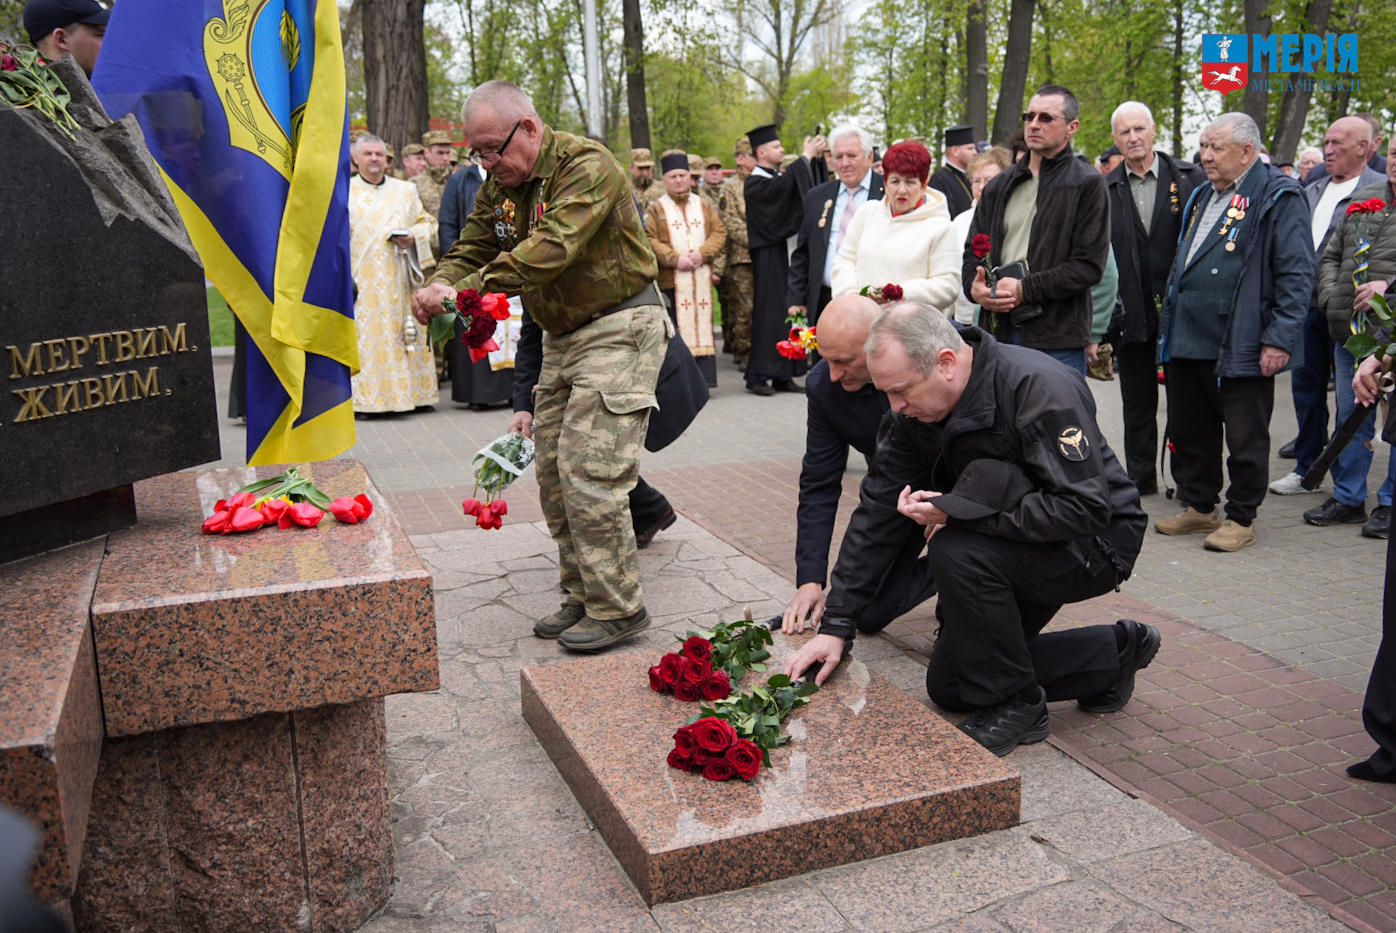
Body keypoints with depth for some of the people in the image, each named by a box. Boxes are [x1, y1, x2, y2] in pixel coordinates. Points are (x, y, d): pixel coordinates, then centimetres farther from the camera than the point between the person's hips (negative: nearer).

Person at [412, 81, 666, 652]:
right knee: (553, 472, 9)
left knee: (589, 475, -13)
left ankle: (616, 609, -1)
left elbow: (551, 248, -31)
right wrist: (438, 288, -17)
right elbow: (471, 249, 6)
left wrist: (469, 289, -36)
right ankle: (582, 594, 21)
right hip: (561, 337, 9)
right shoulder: (500, 185, 8)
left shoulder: (587, 166, -19)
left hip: (618, 330, -9)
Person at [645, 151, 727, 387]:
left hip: (702, 279, 3)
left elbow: (720, 232, 7)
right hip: (670, 281, -3)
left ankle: (703, 378, 8)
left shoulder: (704, 205, 14)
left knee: (702, 326, 3)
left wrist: (703, 253, -11)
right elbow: (650, 240, -5)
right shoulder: (656, 208, 5)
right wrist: (675, 259, -18)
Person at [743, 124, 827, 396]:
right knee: (768, 314, -8)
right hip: (770, 258, -8)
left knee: (788, 313, 7)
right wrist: (806, 156, -20)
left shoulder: (782, 176, 17)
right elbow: (782, 187, -26)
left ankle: (783, 375, 12)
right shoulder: (755, 182, -8)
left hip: (789, 254, 8)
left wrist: (813, 156, -1)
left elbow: (806, 191, 11)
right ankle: (758, 376, -2)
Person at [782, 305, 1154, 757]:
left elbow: (1085, 508, -33)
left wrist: (955, 510, -32)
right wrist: (835, 625, -9)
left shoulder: (1041, 389, -29)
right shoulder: (916, 410, -8)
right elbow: (877, 512, -6)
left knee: (956, 551, -34)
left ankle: (1015, 705, -12)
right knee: (948, 687, 8)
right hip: (1006, 549, 8)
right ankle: (1113, 653, 20)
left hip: (1095, 541, -8)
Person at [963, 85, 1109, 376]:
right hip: (999, 330, 5)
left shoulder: (1087, 184, -1)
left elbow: (1090, 265, -9)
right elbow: (972, 251, 18)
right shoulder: (999, 187, 16)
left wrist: (1025, 289, -16)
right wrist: (974, 285, -5)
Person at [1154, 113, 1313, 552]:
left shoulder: (1278, 198, -8)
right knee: (1189, 431, 14)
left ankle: (1241, 519, 16)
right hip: (1187, 342, 8)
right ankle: (1198, 507, 28)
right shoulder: (1202, 196, 17)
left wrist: (1279, 338, -18)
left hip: (1241, 347, -8)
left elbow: (1297, 274, -12)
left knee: (1244, 438, 4)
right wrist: (1170, 326, 19)